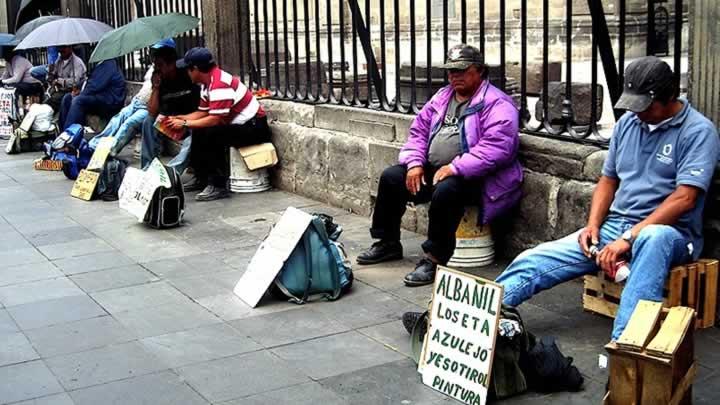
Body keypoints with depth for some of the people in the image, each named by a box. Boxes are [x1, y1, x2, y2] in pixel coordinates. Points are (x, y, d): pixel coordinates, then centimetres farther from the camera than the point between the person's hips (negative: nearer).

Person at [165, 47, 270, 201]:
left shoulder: (220, 84, -24)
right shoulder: (208, 82, 7)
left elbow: (214, 119, -27)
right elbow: (202, 113, 12)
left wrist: (185, 124, -19)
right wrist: (177, 118, 2)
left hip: (254, 127, -11)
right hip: (239, 124, 11)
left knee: (211, 135, -27)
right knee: (199, 131, 10)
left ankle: (219, 186, -20)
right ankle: (202, 178, 16)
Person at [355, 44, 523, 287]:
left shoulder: (496, 104, -11)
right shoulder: (441, 98, 14)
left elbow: (496, 148, -24)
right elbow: (419, 131, 17)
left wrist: (454, 168, -27)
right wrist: (414, 163, -2)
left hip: (474, 177, -8)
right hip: (433, 170, 8)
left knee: (445, 191, -37)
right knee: (390, 177, 0)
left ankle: (436, 259, -24)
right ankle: (388, 243, 15)